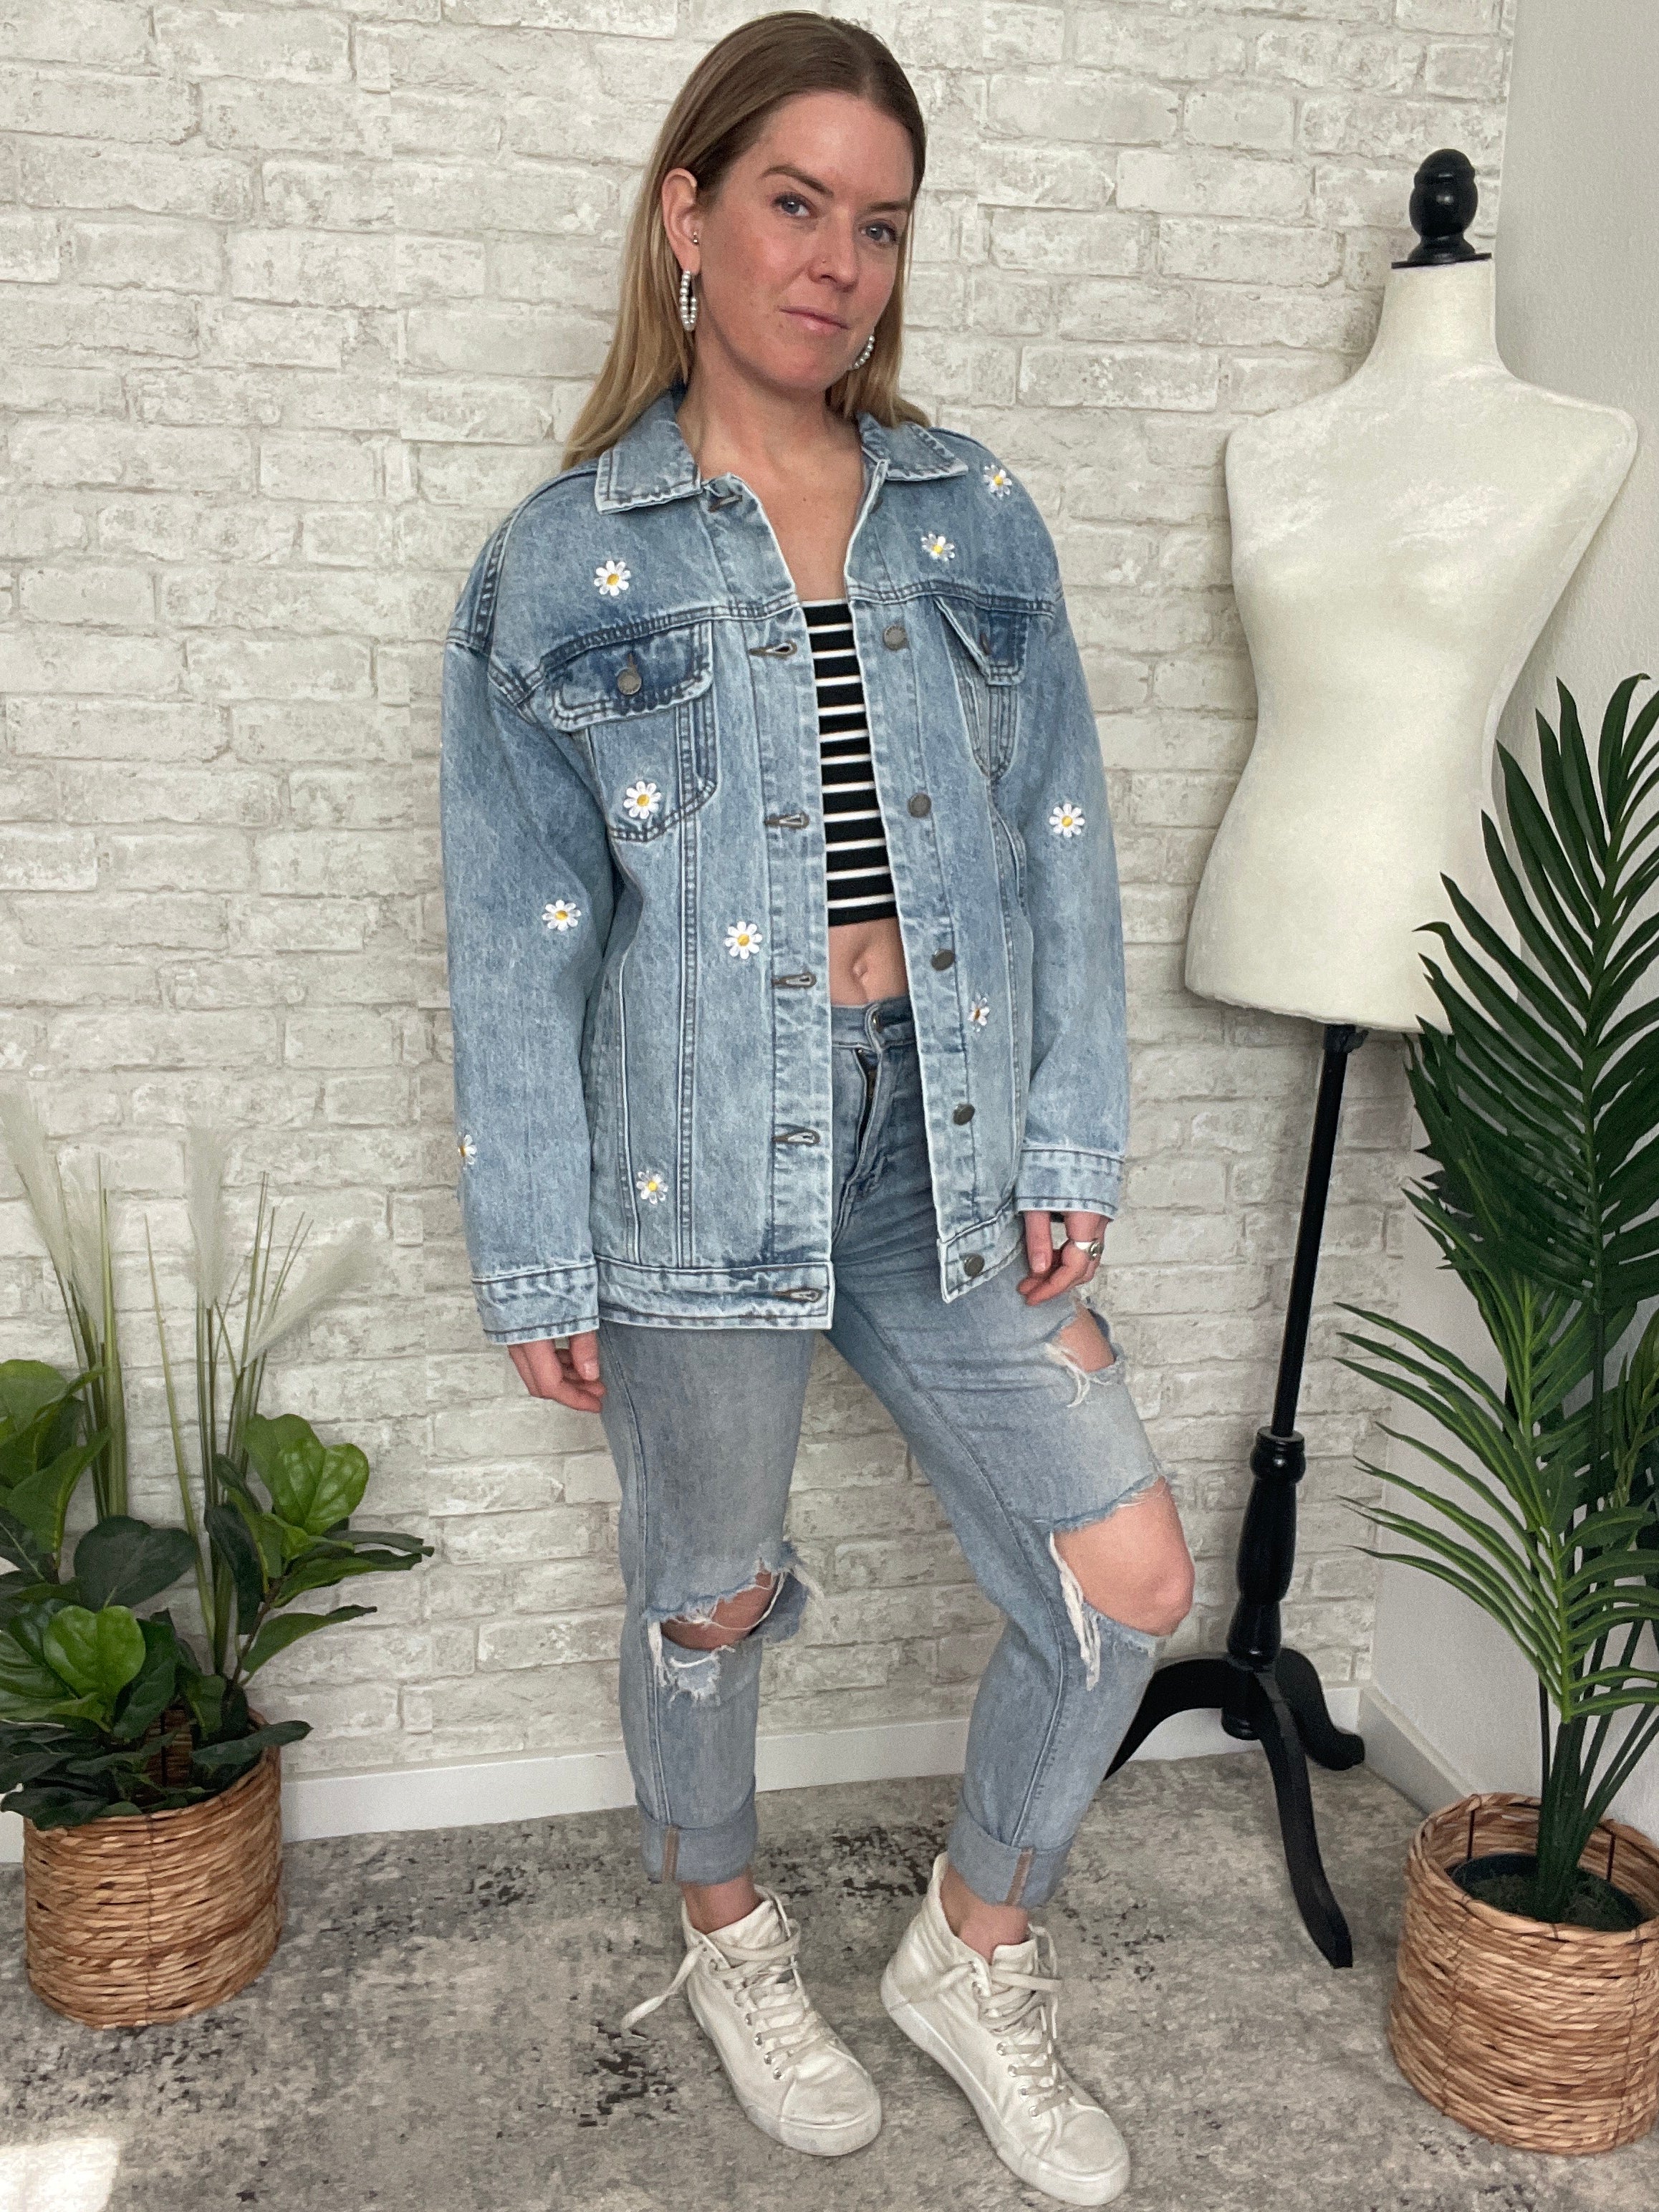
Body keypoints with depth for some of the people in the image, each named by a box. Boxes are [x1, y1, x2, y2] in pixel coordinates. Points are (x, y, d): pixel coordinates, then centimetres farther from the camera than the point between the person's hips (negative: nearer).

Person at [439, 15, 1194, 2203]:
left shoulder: (978, 517, 6)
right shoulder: (559, 563, -3)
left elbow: (1061, 847, 6)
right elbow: (518, 941, -3)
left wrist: (1068, 1143, 0)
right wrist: (537, 1261, -3)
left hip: (946, 1143, 3)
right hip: (700, 1172, -3)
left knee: (1132, 1576, 3)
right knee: (710, 1595, 15)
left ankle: (975, 1954, 30)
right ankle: (730, 1939, 46)